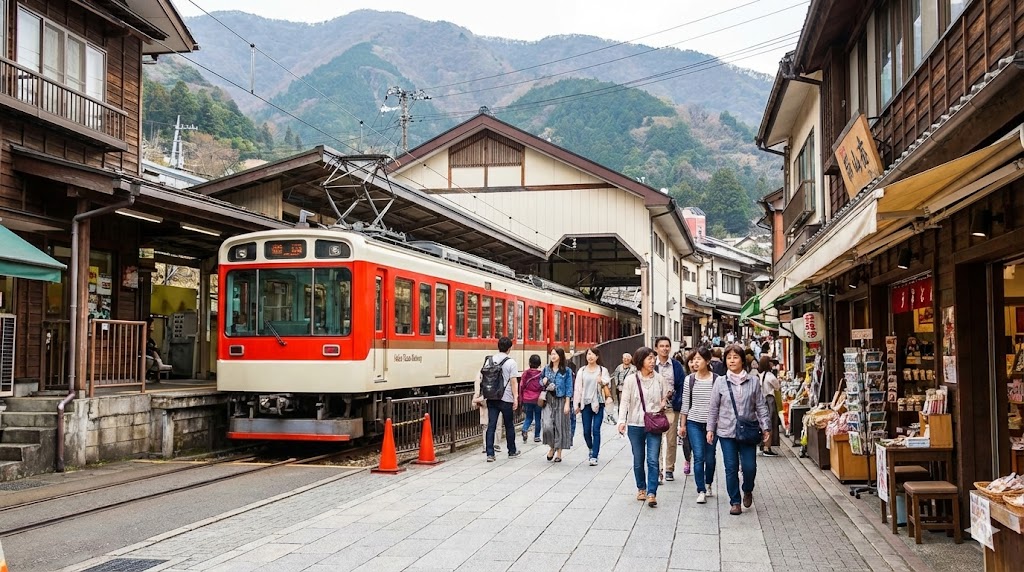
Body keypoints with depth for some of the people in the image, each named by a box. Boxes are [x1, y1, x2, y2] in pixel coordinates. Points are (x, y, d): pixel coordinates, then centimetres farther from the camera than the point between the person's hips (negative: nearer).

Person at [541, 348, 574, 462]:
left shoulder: (566, 371, -1)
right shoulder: (546, 368, 9)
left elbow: (569, 388, -2)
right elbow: (541, 381, 22)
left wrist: (567, 404, -9)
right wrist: (543, 382, -3)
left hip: (561, 400, -2)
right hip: (548, 400, 2)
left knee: (560, 426, 2)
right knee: (547, 425, -12)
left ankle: (558, 453, 13)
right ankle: (551, 447, 13)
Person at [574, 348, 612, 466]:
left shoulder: (602, 370, 4)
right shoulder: (582, 371, 7)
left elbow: (606, 386, 4)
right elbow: (578, 388, 7)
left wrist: (602, 382, -18)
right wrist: (577, 404, 4)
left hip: (598, 403, -2)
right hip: (586, 403, 2)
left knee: (596, 430, -7)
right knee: (586, 431, 5)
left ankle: (594, 456, -4)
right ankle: (591, 449, 32)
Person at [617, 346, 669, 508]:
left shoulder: (659, 379, 2)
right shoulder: (631, 380, -3)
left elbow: (665, 397, 15)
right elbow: (624, 401, -5)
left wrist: (663, 404, -7)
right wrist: (622, 421, -16)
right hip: (635, 425, 0)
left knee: (653, 460, -8)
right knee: (638, 460, 12)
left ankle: (652, 493, -8)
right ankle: (641, 488, 29)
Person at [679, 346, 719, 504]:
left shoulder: (716, 379, -3)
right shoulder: (689, 380, 1)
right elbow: (685, 403, 6)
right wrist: (682, 425, 6)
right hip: (694, 423, 0)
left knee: (710, 457, 9)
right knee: (698, 457, -6)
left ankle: (708, 484, 32)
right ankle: (701, 491, -2)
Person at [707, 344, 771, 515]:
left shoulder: (753, 382, 3)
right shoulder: (720, 382, 2)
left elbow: (760, 406, 6)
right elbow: (713, 408, 6)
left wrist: (765, 427, 0)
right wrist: (710, 429, 3)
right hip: (726, 432, 0)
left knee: (749, 467, -3)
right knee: (731, 468, 1)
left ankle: (748, 490, 28)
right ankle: (735, 502, 14)